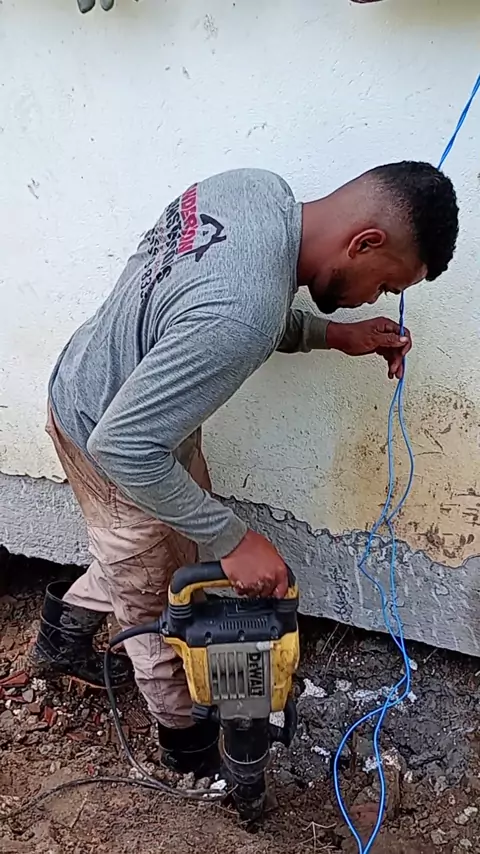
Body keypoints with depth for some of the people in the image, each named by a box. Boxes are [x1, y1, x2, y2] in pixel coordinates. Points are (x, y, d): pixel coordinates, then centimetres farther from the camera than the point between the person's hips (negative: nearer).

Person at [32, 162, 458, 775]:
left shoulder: (260, 186, -14)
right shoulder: (241, 317, -41)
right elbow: (121, 445, -35)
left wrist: (334, 335, -3)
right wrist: (232, 539, -28)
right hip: (109, 441, -8)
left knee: (182, 548, 28)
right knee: (158, 599, 15)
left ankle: (65, 631, 51)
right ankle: (188, 738, 42)